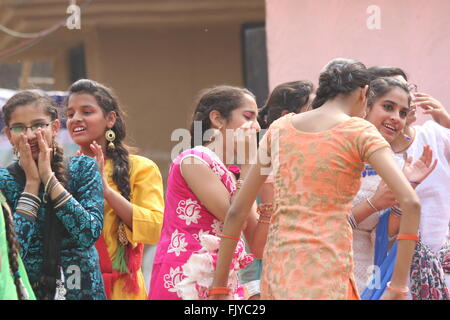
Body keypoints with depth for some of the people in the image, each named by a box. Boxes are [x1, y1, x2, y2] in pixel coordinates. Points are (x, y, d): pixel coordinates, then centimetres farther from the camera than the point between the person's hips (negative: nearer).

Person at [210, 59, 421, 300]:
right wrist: (398, 286, -9)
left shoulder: (280, 128, 13)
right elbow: (410, 202, -11)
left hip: (276, 271, 5)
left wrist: (219, 288, 19)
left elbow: (236, 211, 14)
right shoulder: (359, 131, 0)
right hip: (327, 276, -5)